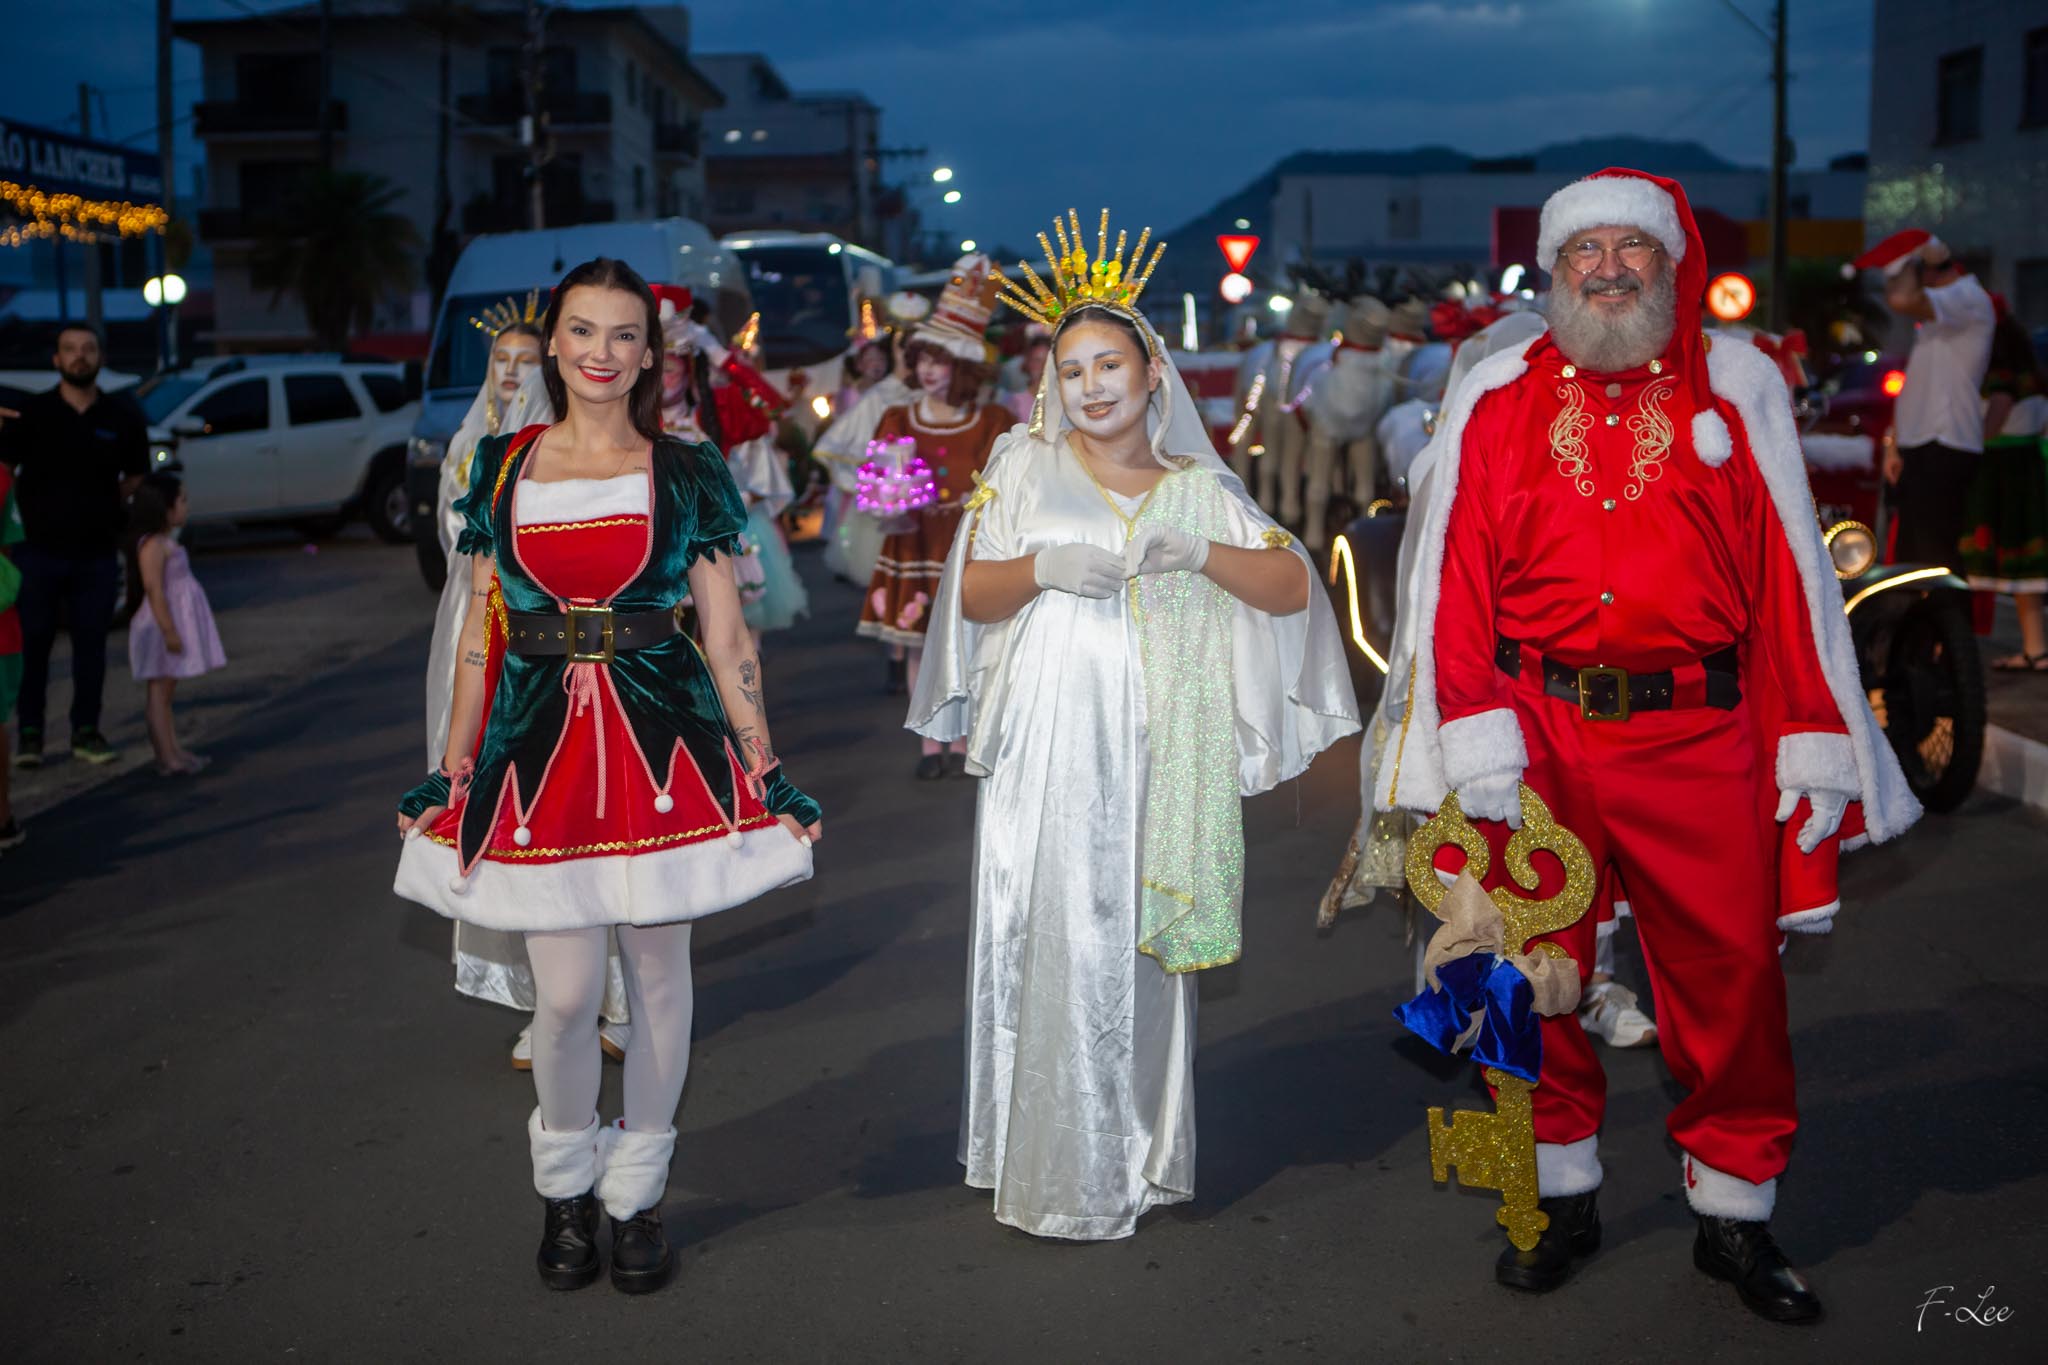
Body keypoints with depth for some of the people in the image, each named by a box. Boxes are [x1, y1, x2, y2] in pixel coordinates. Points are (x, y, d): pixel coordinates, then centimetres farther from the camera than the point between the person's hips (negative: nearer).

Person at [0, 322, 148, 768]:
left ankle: (86, 731, 17)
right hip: (38, 551, -1)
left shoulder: (122, 416, 2)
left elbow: (135, 476, 12)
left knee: (91, 645, 7)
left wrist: (104, 507, 4)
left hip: (97, 552, 1)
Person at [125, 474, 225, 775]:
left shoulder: (166, 541, 14)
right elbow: (154, 589, -24)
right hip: (162, 627, -10)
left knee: (166, 690, 14)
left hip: (177, 623, 10)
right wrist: (169, 631, -26)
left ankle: (174, 751, 19)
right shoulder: (152, 545, -17)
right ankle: (166, 758, -6)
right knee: (159, 691, -6)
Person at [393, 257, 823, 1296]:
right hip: (539, 748, 1)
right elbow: (482, 636, 9)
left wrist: (768, 770, -1)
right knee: (565, 993, -2)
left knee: (658, 977, 7)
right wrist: (448, 773, 7)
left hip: (664, 743, 0)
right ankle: (564, 1184, 25)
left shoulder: (686, 472, 4)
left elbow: (727, 637, 3)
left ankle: (635, 1192, 26)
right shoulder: (503, 467, 8)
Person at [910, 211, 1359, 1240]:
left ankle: (1136, 1158, 17)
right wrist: (1042, 567, -15)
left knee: (1141, 945, 4)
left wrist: (1200, 552, -13)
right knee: (1051, 944, -5)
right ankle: (1055, 1170, 4)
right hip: (1050, 747, -1)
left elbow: (1293, 587, 3)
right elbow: (972, 593, 5)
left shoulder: (1199, 487, 12)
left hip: (1157, 757, 1)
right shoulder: (1026, 468, 10)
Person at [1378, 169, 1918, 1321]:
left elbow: (1788, 576, 5)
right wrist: (1475, 732, -9)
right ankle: (1564, 1198, 26)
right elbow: (1458, 577, 1)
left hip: (1700, 738, 0)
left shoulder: (1738, 386, 8)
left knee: (1731, 975, 4)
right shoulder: (1498, 398, 7)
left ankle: (1737, 1214, 22)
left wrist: (1814, 741, -1)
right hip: (1536, 735, 0)